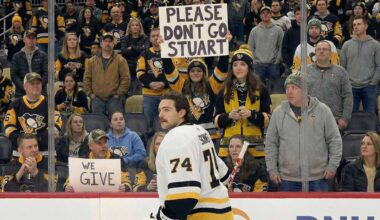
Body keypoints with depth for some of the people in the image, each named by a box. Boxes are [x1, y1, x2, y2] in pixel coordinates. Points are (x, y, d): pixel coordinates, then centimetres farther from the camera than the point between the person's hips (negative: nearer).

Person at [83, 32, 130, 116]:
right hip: (97, 99, 2)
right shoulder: (92, 61, 11)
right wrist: (90, 93, 2)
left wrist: (118, 94, -8)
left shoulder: (120, 60, 3)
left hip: (114, 99, -2)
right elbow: (86, 79, 11)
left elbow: (125, 78, -2)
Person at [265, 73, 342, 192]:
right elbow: (271, 144, 9)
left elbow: (335, 140, 4)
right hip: (287, 179, 1)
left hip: (317, 178, -1)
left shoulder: (322, 110, -1)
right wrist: (272, 169, 4)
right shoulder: (279, 112, 4)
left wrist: (332, 166, -2)